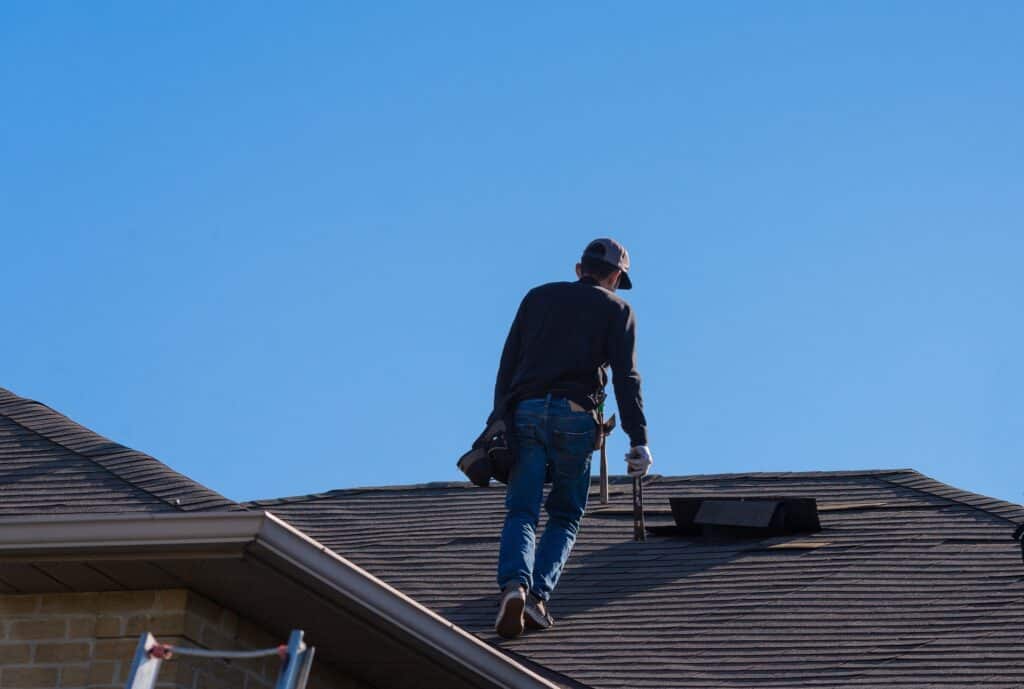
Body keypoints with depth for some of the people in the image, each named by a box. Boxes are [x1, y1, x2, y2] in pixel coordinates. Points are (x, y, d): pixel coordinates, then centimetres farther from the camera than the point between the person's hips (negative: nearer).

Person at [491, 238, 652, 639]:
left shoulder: (539, 297, 21)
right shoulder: (616, 309, 13)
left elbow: (507, 364, 14)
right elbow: (625, 376, 0)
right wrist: (639, 440, -5)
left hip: (525, 413, 2)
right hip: (575, 417, -2)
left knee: (521, 514, -1)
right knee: (565, 517, 12)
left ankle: (514, 585, -29)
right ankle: (539, 595, -9)